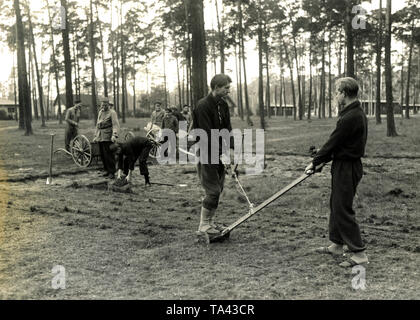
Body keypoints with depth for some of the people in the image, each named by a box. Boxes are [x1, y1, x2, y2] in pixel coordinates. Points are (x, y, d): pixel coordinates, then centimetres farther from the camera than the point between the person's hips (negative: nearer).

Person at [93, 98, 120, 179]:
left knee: (108, 154, -8)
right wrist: (96, 136, 20)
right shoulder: (100, 112, 18)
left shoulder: (112, 112, -4)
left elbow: (115, 125, -13)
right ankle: (107, 170, 19)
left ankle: (112, 172, -1)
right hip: (100, 137, 7)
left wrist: (114, 135, -26)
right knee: (102, 154, 7)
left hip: (108, 137, -7)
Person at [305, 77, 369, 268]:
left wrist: (315, 162, -6)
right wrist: (321, 160, 12)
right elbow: (337, 142, 14)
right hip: (343, 165, 10)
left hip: (347, 168, -10)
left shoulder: (351, 118, -23)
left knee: (343, 209, -6)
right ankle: (337, 244, 32)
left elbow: (333, 143, -17)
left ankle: (359, 253, 0)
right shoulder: (357, 113, 11)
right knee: (335, 205, 19)